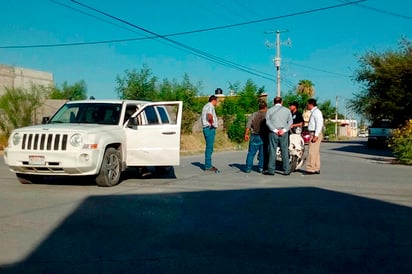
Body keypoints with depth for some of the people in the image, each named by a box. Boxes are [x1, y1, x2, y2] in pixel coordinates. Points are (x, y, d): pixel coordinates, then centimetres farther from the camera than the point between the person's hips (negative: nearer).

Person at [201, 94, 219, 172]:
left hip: (207, 128, 11)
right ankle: (208, 166, -6)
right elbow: (209, 116, -31)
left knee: (209, 148, 15)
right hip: (210, 129, -11)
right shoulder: (210, 106, -12)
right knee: (209, 148, -8)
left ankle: (208, 165, 20)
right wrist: (212, 123, -16)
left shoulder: (206, 106, 21)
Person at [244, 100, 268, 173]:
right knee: (263, 153, 7)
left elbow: (248, 125, -2)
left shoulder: (253, 115, 3)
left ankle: (248, 168, 2)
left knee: (251, 153, 5)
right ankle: (261, 168, 7)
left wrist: (246, 134, 1)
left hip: (254, 136, 1)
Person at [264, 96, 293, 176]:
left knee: (272, 151, 1)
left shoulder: (269, 110, 5)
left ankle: (271, 170, 2)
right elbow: (290, 122, 0)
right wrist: (284, 130, -8)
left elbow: (268, 122, -5)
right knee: (285, 151, 4)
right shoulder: (287, 110, 9)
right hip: (284, 133, 1)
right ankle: (286, 170, 6)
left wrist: (275, 130, -9)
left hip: (273, 133, -1)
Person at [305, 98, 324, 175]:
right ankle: (316, 169, 14)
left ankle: (311, 169, -9)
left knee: (312, 152, -10)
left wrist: (316, 135, -24)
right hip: (313, 134, 10)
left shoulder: (316, 112, -12)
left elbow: (319, 124, -20)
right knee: (316, 152, 11)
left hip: (315, 134, -10)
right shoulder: (313, 112, 18)